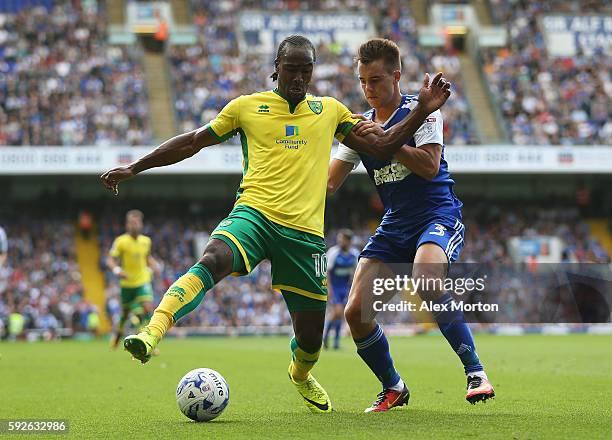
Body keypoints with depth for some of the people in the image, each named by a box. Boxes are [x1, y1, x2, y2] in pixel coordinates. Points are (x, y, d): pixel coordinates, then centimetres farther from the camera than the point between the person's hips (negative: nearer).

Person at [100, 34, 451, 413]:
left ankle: (301, 375, 41)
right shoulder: (246, 106, 11)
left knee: (311, 335, 7)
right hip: (254, 213, -2)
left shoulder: (331, 111, 17)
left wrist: (424, 111, 10)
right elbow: (192, 143, 18)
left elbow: (382, 147, 20)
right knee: (213, 261, -37)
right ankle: (152, 332, -46)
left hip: (305, 230, 2)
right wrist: (133, 169, 16)